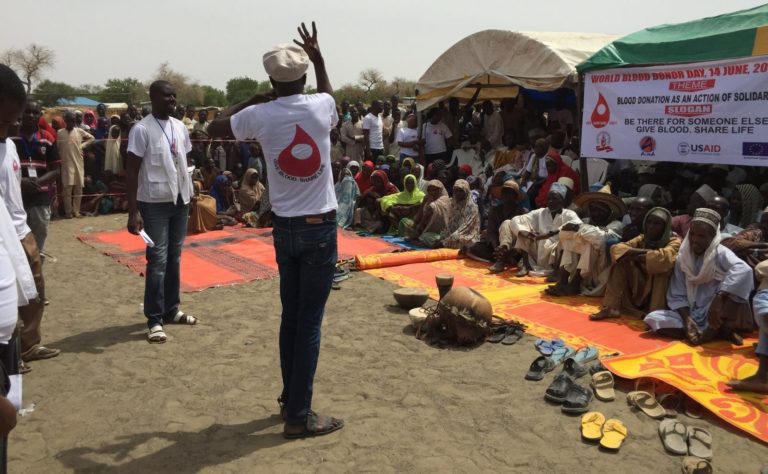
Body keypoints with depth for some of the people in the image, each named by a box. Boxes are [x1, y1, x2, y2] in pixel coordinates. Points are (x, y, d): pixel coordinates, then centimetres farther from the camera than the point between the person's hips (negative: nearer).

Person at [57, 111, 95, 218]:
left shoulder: (79, 131, 5)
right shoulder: (60, 133, 0)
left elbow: (91, 138, 16)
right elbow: (57, 148, 4)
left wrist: (83, 145, 3)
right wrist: (60, 159, -2)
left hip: (78, 163, 2)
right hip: (66, 164, -2)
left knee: (78, 188, 4)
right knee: (67, 189, -4)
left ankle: (76, 210, 13)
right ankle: (68, 212, 3)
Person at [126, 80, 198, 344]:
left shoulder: (180, 127, 8)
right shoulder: (142, 129, -10)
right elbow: (132, 171, -11)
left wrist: (189, 194, 13)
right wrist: (133, 211, -15)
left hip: (180, 200, 6)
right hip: (155, 203, -6)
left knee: (174, 258, 13)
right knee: (157, 261, -4)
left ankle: (171, 310, 24)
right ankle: (154, 319, 4)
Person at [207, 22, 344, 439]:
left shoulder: (261, 115, -6)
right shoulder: (321, 106, -6)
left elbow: (214, 128, 13)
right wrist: (319, 59, 27)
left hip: (285, 228, 2)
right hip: (321, 227, -2)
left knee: (290, 316, 16)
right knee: (310, 321, -1)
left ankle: (290, 397, 28)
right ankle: (299, 416, 4)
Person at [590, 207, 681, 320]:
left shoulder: (674, 242, -10)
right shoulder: (642, 239, 4)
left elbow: (665, 257, -34)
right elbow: (616, 249, -11)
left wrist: (638, 256, -20)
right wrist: (644, 251, -21)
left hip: (661, 293, -5)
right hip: (639, 289, 5)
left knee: (661, 265, -31)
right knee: (621, 262, -13)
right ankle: (611, 307, -19)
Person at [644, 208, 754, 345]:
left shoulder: (720, 253, -10)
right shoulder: (682, 258, 2)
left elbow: (743, 270, -33)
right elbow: (677, 295, 1)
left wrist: (718, 300, -40)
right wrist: (687, 319, -17)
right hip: (692, 315, 5)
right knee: (653, 318, -19)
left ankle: (712, 331, -16)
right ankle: (718, 332, -19)